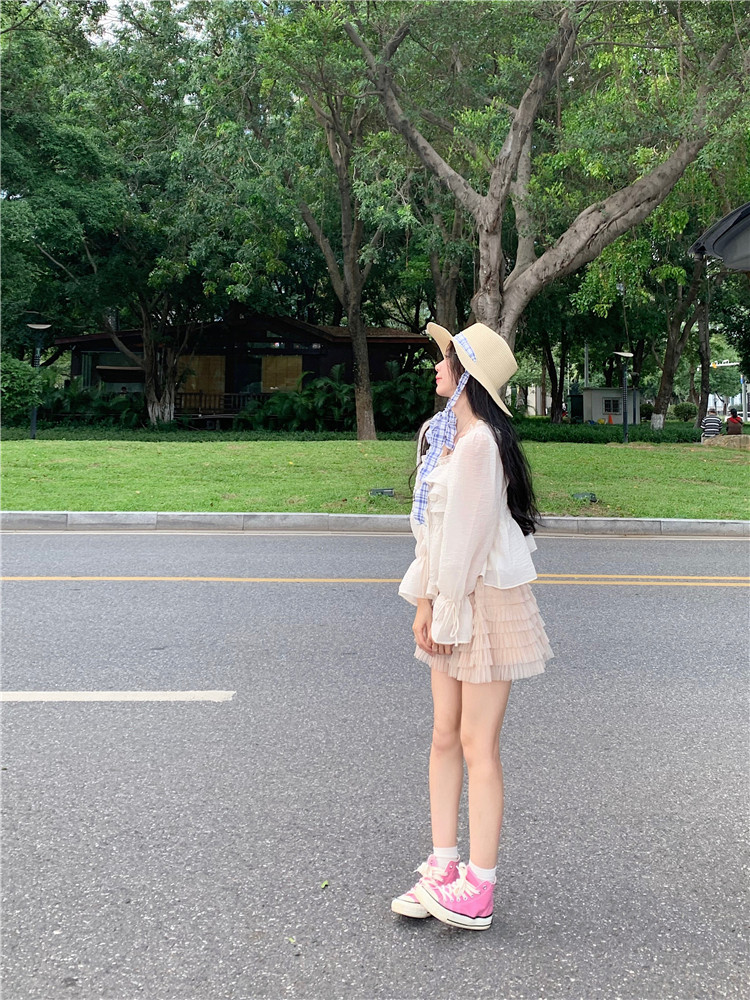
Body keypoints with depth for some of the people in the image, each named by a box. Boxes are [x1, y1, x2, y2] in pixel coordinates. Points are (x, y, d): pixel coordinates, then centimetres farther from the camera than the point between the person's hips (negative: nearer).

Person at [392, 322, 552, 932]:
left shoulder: (480, 441, -18)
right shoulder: (443, 433, 12)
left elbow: (468, 533, -18)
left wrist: (439, 605, -11)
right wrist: (425, 600, 8)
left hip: (486, 599, -9)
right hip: (451, 601, 9)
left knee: (479, 745, -1)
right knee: (445, 737, 12)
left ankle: (477, 892, 11)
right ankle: (444, 867, 25)